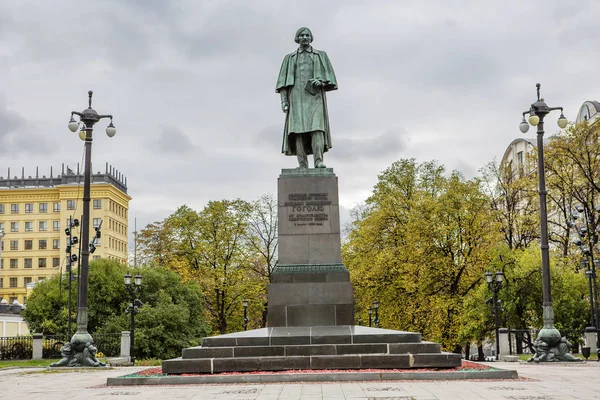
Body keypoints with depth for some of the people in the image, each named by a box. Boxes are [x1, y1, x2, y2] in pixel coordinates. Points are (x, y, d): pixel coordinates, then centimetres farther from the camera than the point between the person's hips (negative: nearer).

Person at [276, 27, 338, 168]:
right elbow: (283, 82, 9)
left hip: (315, 97, -1)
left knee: (316, 127, -20)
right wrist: (283, 100, -5)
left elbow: (330, 78, 8)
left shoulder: (321, 56, 15)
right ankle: (303, 165, -15)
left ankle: (318, 162, -29)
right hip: (297, 97, 1)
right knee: (299, 129, -12)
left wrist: (321, 82, -15)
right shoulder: (289, 58, 17)